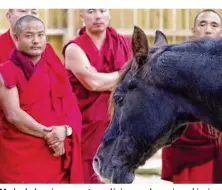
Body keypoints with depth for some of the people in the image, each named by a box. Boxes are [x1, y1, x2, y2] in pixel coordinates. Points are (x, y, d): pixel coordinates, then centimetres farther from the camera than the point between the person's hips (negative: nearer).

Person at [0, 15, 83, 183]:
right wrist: (46, 134, -15)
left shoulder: (56, 69, 13)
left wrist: (65, 130, -13)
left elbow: (72, 106, 7)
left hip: (58, 153, 5)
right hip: (21, 155, -4)